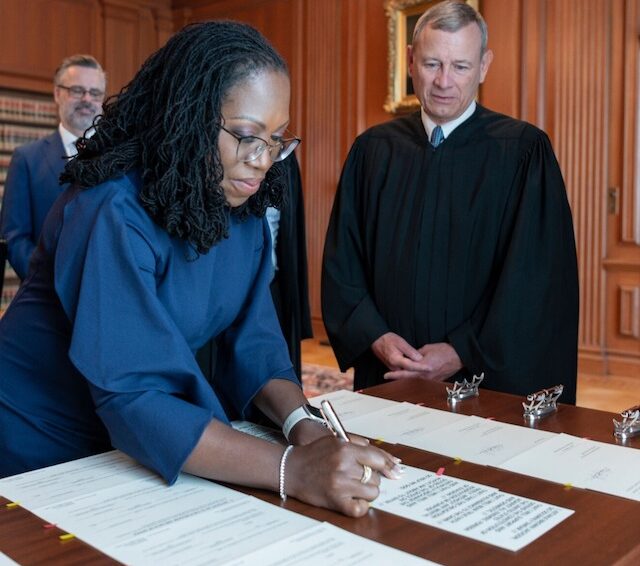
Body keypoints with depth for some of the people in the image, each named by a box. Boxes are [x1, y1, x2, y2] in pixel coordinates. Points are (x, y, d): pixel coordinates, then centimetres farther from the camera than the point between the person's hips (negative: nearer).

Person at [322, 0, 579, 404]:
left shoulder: (524, 151, -6)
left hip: (488, 376, -2)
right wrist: (375, 336, -9)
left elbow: (535, 275, -9)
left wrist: (464, 353, -13)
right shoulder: (373, 149, 1)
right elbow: (342, 260, 3)